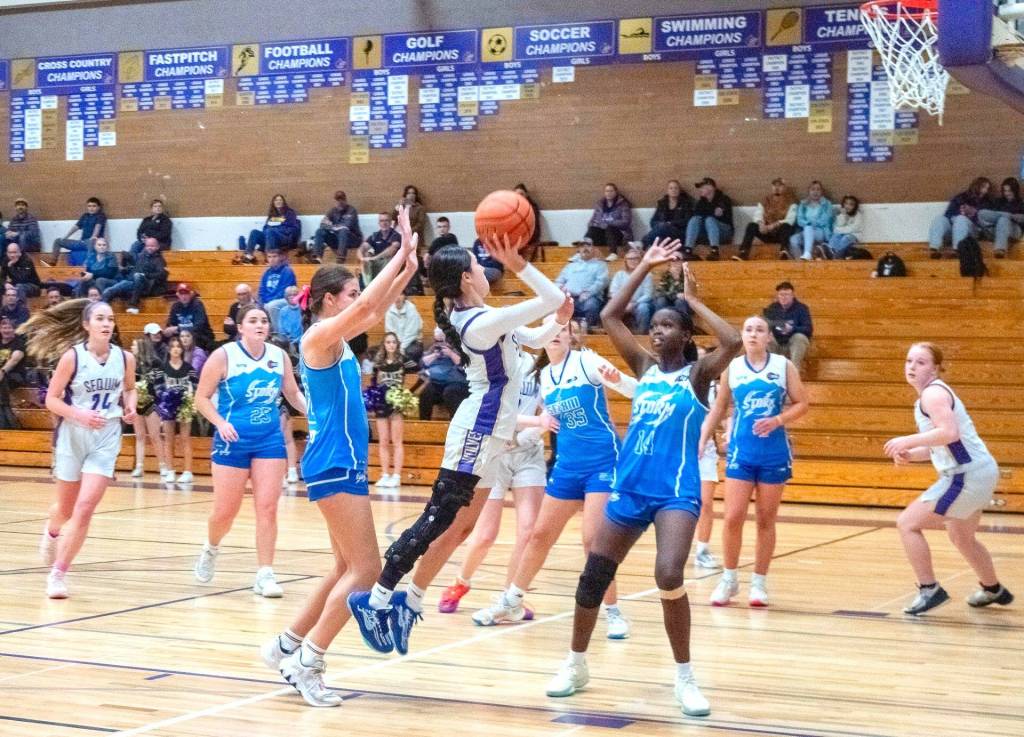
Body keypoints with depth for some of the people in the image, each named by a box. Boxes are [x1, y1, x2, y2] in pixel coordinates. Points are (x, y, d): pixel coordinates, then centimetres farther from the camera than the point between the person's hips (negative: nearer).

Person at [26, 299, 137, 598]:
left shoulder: (125, 358, -2)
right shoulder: (72, 356, -11)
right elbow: (51, 399, -7)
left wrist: (130, 406, -1)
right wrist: (79, 414, -22)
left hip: (106, 439, 1)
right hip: (73, 436, -1)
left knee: (85, 508, -13)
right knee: (66, 508, 14)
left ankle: (58, 574, -3)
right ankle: (52, 531, 52)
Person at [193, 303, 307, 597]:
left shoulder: (279, 355, 2)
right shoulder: (224, 355, -9)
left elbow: (293, 394, 13)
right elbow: (202, 398, -5)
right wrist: (221, 423, -20)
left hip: (270, 439, 3)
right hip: (233, 440, -3)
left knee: (267, 507, -5)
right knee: (226, 511, 4)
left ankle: (264, 574, 1)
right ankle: (211, 548, 36)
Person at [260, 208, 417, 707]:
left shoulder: (336, 339, 13)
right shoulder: (319, 336, -12)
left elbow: (375, 313, 23)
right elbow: (367, 305, -23)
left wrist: (408, 268, 10)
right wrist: (402, 252, -18)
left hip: (345, 462, 10)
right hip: (334, 463, -10)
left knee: (347, 568, 14)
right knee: (365, 567, -9)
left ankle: (286, 646, 22)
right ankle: (306, 663, -6)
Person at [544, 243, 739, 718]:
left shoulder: (698, 373, -2)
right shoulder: (644, 366, 11)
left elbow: (733, 342, -21)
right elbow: (609, 317, 8)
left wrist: (692, 300, -11)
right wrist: (644, 268, 4)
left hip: (676, 491, -5)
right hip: (629, 488, 5)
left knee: (669, 577, -24)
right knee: (593, 576, 5)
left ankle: (684, 676, -7)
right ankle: (576, 665, 25)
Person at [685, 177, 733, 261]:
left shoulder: (723, 199, 1)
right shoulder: (702, 201, 15)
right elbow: (696, 213, -3)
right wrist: (713, 212, -10)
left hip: (723, 231, -4)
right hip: (705, 232, 4)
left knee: (709, 220, -32)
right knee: (695, 219, -22)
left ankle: (715, 250, -53)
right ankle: (688, 250, -42)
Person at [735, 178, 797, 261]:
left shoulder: (790, 202, 2)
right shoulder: (765, 201, 11)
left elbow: (790, 220, -13)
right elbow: (757, 216, -2)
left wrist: (774, 225, -29)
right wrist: (760, 224, -26)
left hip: (782, 232, -3)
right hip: (767, 233, 3)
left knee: (786, 226, -35)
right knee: (751, 225, -23)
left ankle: (783, 251, -58)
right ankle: (743, 253, -38)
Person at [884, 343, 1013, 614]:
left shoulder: (933, 393, -14)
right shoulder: (932, 394, 16)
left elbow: (949, 432, -30)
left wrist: (908, 440, -23)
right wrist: (911, 455, 4)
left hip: (967, 477, -11)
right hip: (979, 472, 11)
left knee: (907, 523, -8)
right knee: (960, 537, 30)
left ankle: (929, 590, -3)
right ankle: (993, 590, 49)